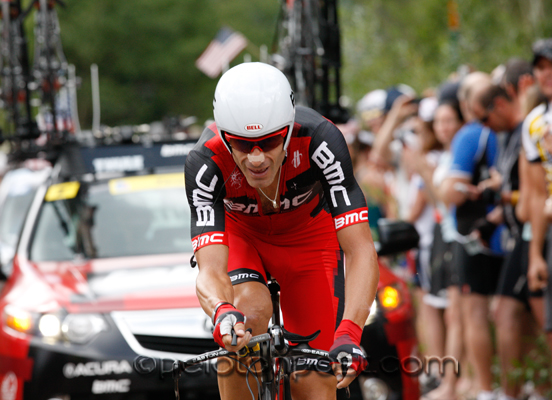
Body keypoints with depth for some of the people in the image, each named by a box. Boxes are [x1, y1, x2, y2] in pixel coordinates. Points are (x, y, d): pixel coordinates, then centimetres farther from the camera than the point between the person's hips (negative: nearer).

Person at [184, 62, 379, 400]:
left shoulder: (320, 141, -38)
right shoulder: (205, 163, -36)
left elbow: (360, 251, -40)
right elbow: (211, 270, -41)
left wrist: (349, 333, -56)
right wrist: (223, 314, -64)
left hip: (308, 236, 0)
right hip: (239, 233, 0)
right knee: (250, 311, -33)